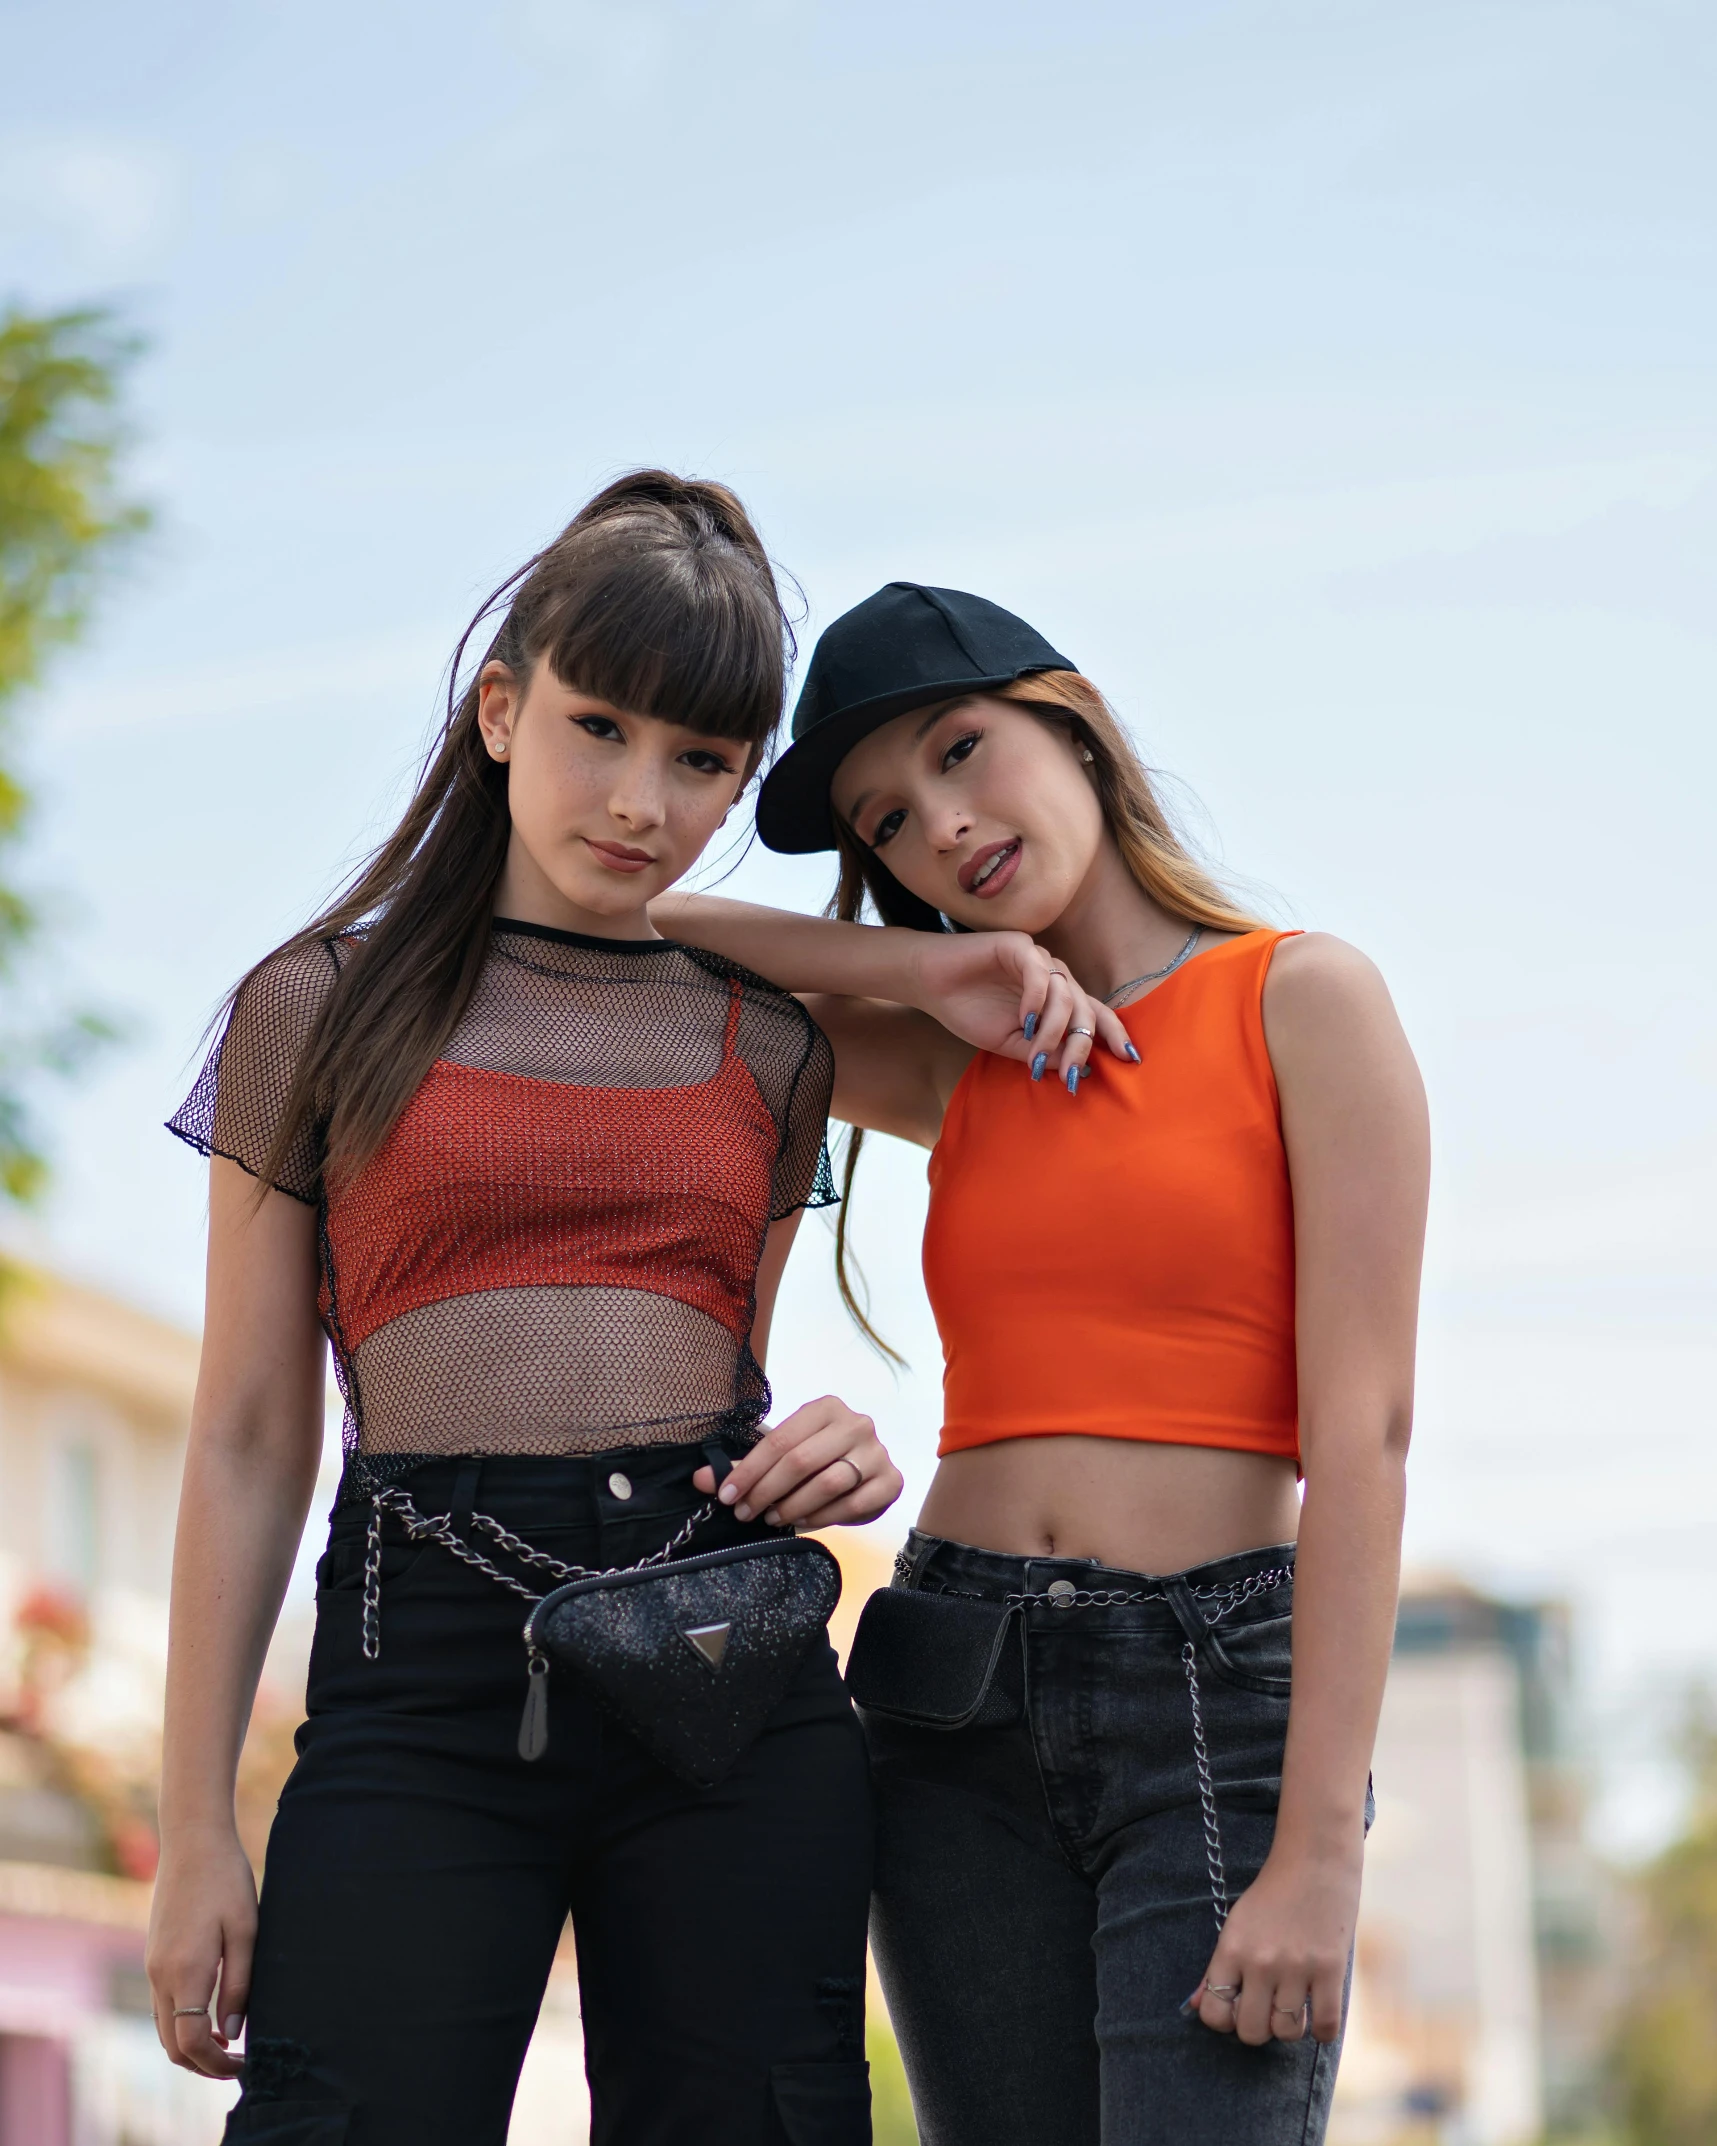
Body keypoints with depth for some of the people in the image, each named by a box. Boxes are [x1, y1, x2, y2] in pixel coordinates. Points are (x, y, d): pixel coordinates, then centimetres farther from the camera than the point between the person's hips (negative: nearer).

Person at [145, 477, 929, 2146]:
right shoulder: (325, 1009, 7)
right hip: (428, 1661, -2)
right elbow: (249, 1444, 6)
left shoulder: (764, 1048, 15)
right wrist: (196, 1829, 2)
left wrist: (818, 1463, -1)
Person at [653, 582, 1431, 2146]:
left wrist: (1320, 1853, -16)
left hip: (1222, 1709, -5)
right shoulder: (962, 1077, 14)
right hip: (959, 1715, 5)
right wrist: (936, 968, 4)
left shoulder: (1301, 997, 0)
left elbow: (1362, 1433, -8)